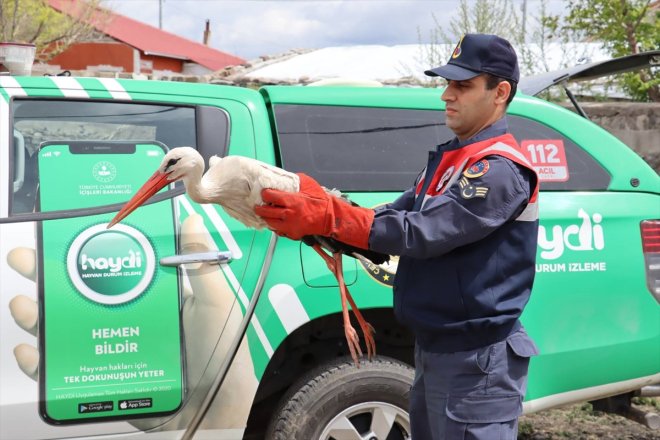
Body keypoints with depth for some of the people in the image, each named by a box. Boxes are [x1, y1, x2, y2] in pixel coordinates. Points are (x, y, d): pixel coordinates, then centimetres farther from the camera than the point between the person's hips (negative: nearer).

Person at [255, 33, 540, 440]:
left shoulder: (501, 169, -17)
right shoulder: (448, 158, 13)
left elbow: (422, 232, -27)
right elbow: (392, 221, 7)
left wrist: (328, 218, -30)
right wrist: (310, 217, -7)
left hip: (475, 360, -9)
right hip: (433, 349, 9)